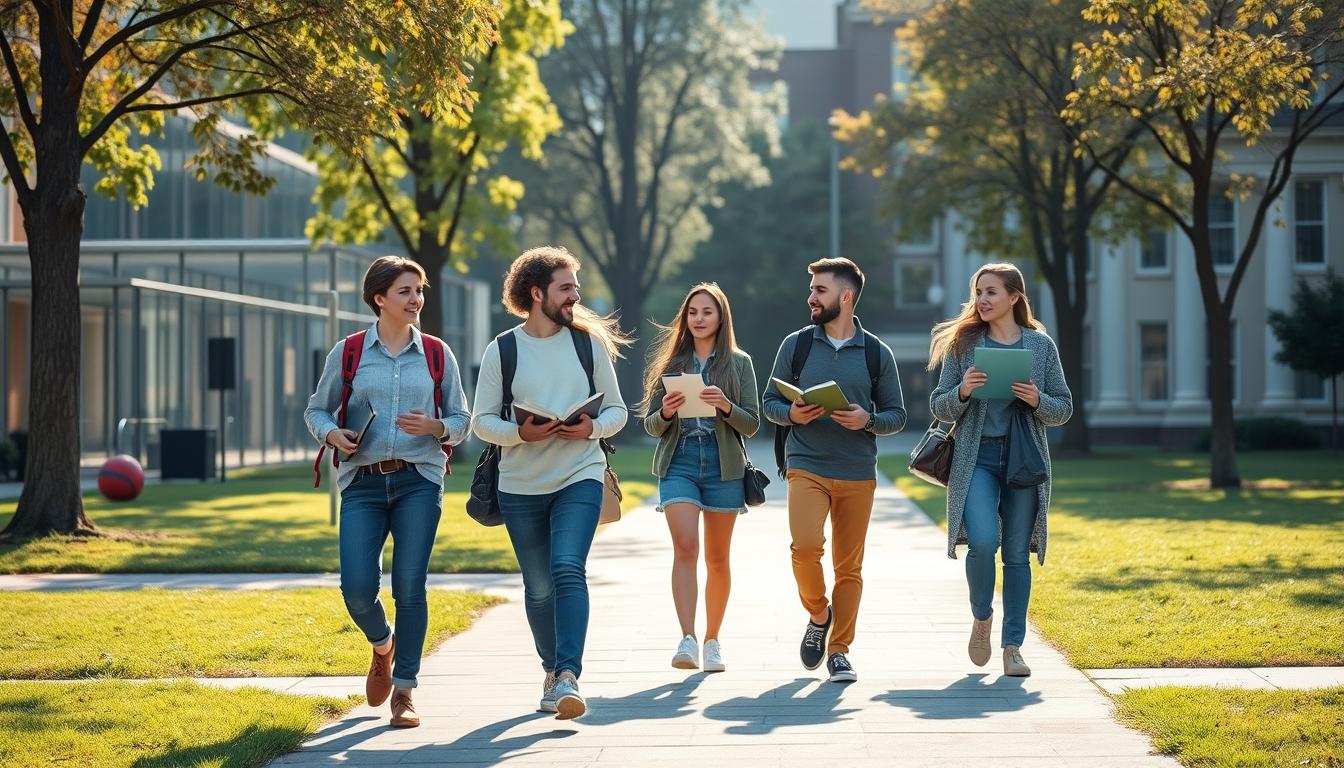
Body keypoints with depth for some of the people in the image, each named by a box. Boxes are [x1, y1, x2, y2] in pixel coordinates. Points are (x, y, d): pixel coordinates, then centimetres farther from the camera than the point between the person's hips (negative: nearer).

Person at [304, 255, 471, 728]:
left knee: (410, 587, -5)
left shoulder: (437, 354, 7)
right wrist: (331, 434, -7)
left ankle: (404, 690, 4)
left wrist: (435, 428, -10)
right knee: (357, 588, -8)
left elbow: (461, 420, 11)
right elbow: (316, 410, 14)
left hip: (419, 481, 0)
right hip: (363, 483, 0)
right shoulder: (348, 353, 5)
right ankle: (383, 646, 26)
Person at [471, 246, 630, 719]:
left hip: (580, 477, -1)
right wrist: (520, 433, -19)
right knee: (538, 587, 8)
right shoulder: (501, 351, 0)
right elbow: (481, 421, 0)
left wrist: (593, 428, -13)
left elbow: (616, 410, 8)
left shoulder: (589, 343, 4)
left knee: (568, 570, -20)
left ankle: (568, 677, -26)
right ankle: (552, 670, 28)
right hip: (521, 485, 1)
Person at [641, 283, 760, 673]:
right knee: (685, 547, -18)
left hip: (723, 465, 0)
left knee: (717, 559, 7)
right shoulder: (669, 362, 9)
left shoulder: (739, 363, 6)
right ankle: (687, 640, -25)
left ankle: (712, 641, 20)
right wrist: (666, 413, -12)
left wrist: (726, 406, -15)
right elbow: (650, 425, 9)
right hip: (678, 463, 0)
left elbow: (752, 424, 3)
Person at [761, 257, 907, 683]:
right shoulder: (796, 345, 6)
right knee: (805, 545, -21)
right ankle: (818, 613, 7)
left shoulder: (877, 353, 5)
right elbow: (770, 402, 11)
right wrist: (791, 414, -11)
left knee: (849, 566, 3)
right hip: (806, 467, -1)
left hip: (858, 474, 1)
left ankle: (839, 651, 14)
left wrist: (868, 420, -12)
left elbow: (897, 415, 9)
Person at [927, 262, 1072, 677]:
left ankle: (1013, 646, 11)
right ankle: (981, 617, 9)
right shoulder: (963, 343, 5)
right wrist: (962, 392, -14)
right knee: (983, 542, -18)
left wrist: (1037, 401, -11)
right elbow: (939, 407, 6)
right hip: (977, 457, -1)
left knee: (1017, 553, 2)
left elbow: (1064, 409, 9)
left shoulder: (1041, 345, 6)